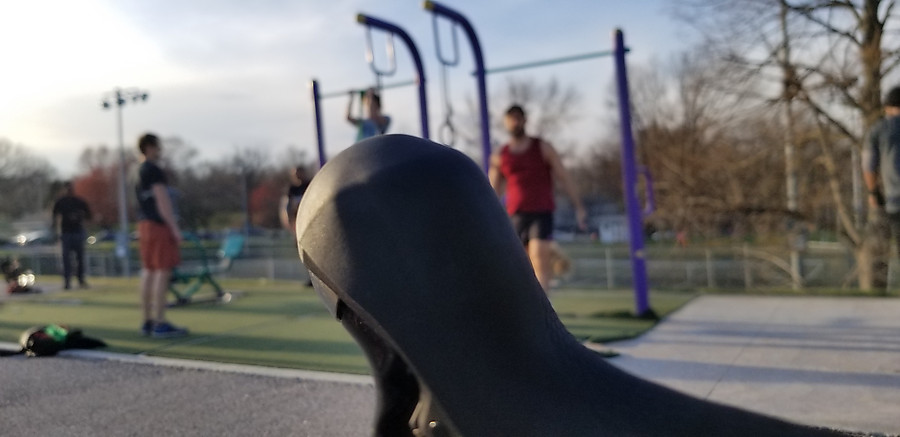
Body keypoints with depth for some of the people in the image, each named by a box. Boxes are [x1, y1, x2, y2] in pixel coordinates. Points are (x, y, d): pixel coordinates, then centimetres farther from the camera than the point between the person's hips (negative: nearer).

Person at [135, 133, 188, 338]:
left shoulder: (140, 171, 19)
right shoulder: (155, 171, -11)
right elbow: (162, 200, -18)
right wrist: (175, 227, -19)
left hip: (144, 224, 10)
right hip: (159, 225, -10)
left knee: (148, 272, 10)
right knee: (163, 272, -9)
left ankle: (148, 321, 14)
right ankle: (160, 324, -11)